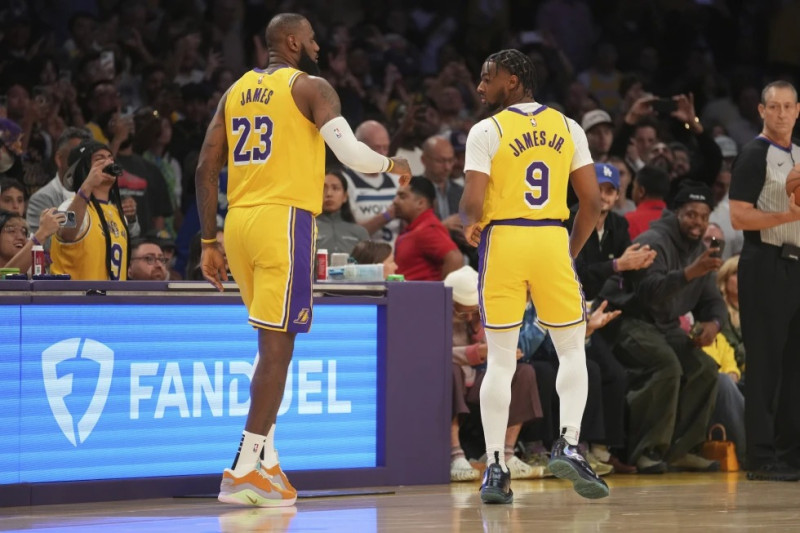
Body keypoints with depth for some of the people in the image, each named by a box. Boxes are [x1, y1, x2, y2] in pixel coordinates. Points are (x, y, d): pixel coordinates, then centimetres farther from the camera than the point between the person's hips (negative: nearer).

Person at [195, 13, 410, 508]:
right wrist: (392, 164, 7)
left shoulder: (236, 91, 16)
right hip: (284, 222, -7)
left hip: (239, 223, 7)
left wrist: (210, 241, 16)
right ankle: (245, 469, -10)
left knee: (273, 341, 18)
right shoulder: (311, 87, -2)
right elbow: (349, 151, -13)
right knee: (277, 347, -5)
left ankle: (267, 460, 15)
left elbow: (207, 169, 13)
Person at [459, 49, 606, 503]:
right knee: (573, 350, 12)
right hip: (552, 240, 1)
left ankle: (495, 466, 2)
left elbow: (472, 203, -11)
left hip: (503, 240, -1)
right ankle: (569, 445, -7)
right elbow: (592, 201, 4)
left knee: (500, 360, 5)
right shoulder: (567, 128, 7)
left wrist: (470, 226, 11)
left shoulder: (486, 131, -4)